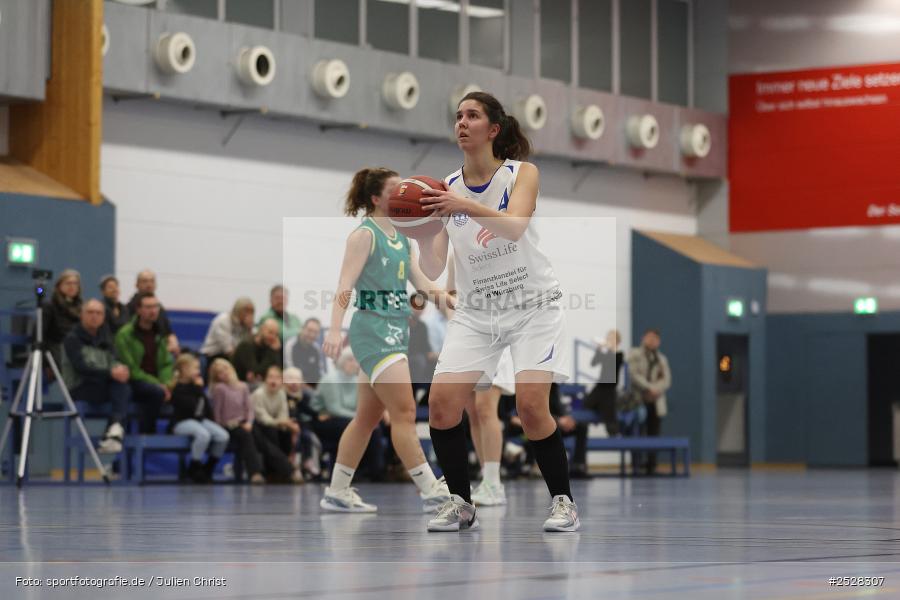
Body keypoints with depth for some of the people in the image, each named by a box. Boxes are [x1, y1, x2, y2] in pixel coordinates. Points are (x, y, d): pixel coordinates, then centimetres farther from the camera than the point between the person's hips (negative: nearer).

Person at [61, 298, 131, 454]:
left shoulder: (104, 338, 17)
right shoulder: (72, 339, -2)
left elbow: (114, 362, 6)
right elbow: (81, 367, -17)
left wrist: (120, 369, -21)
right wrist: (110, 372, -29)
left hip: (104, 386, 5)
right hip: (80, 389, -5)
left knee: (123, 388, -29)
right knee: (119, 385, -30)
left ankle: (115, 428, -45)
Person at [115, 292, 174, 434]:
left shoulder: (159, 333, 13)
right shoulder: (125, 334, -7)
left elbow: (167, 364, 12)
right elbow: (131, 370, -11)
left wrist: (165, 385, -8)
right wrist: (157, 385, -17)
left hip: (156, 383, 6)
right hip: (134, 383, -6)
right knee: (157, 393, -35)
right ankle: (146, 435, -26)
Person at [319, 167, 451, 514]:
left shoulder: (401, 237, 16)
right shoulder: (364, 234, -9)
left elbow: (420, 282, 11)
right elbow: (345, 285, -16)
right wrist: (335, 330, -28)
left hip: (396, 331, 9)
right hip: (373, 330, -9)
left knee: (368, 417, 11)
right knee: (404, 412, -12)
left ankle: (337, 492, 18)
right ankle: (430, 491, -12)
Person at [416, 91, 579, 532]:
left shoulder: (522, 173, -6)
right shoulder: (446, 189, 2)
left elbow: (514, 226, -27)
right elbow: (433, 271, -3)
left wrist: (467, 207, -42)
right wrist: (423, 238, -24)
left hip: (533, 305, -3)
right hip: (476, 310, 4)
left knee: (531, 404, -20)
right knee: (441, 404, -13)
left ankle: (563, 502, -2)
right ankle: (461, 503, 4)